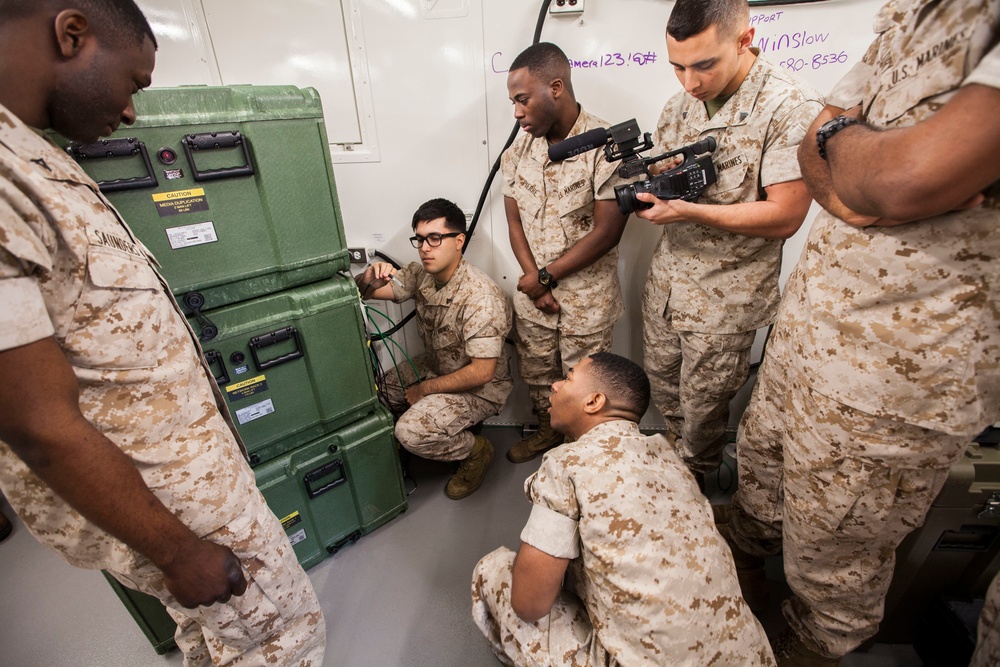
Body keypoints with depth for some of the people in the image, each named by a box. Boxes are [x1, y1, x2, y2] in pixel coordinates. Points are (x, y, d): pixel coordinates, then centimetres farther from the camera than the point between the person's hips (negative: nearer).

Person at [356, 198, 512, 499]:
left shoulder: (481, 297, -29)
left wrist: (424, 389, -17)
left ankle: (476, 451, 4)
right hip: (435, 368, 8)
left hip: (478, 387, -8)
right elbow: (361, 293, -2)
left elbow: (481, 372, -28)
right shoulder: (420, 274, -7)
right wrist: (369, 279, -28)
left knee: (411, 431, -25)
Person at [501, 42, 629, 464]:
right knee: (536, 372, 21)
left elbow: (607, 231, -18)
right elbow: (514, 220, 3)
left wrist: (545, 276, -15)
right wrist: (532, 280, -8)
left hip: (587, 298, -5)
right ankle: (548, 430, 48)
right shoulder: (519, 149, 2)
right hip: (532, 291, 6)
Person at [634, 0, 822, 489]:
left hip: (725, 295, -6)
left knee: (702, 407, 11)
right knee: (661, 382, 20)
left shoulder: (791, 107, -16)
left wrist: (686, 210, -29)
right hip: (665, 279, 6)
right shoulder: (680, 105, 5)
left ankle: (696, 483, 42)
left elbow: (785, 216, -20)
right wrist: (644, 188, -13)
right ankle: (673, 463, 49)